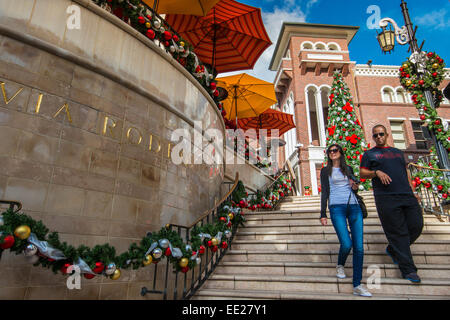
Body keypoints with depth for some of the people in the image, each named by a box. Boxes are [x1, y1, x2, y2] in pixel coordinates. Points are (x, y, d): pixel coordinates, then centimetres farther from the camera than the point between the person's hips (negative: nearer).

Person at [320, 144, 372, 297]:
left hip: (354, 207, 4)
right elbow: (324, 192, 3)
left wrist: (355, 187, 4)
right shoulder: (326, 170, 9)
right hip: (337, 208, -4)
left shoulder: (348, 169, 20)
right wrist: (323, 214, -4)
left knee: (359, 246, -5)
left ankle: (357, 286, 2)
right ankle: (340, 265, 16)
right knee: (346, 244, -18)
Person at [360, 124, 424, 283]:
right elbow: (363, 173, 3)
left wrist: (413, 191, 15)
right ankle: (408, 270, 4)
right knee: (398, 232, -4)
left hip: (407, 196, 5)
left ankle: (392, 250, 24)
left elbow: (406, 173, 25)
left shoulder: (398, 152, 24)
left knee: (416, 226, 0)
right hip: (387, 198, -5)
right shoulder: (369, 154, 11)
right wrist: (376, 172, -16)